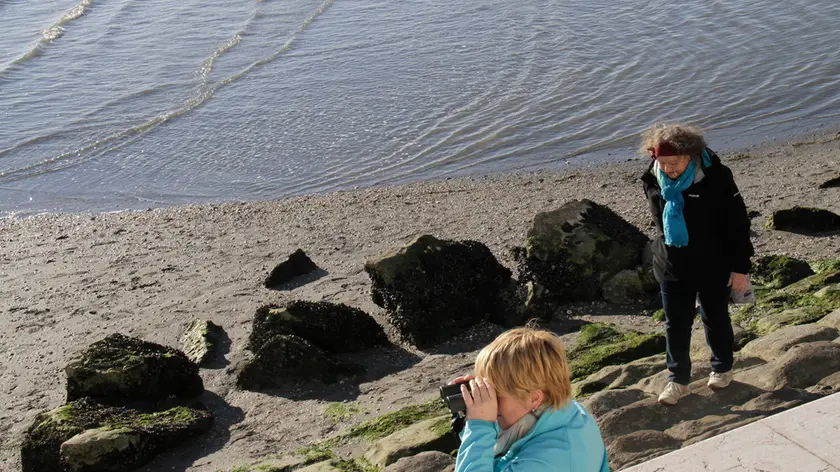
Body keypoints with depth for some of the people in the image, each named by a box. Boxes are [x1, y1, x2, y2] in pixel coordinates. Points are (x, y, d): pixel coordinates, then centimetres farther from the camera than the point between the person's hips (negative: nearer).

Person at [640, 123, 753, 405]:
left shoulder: (715, 177, -22)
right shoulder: (654, 179, -8)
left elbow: (738, 223, -15)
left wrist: (740, 267, -12)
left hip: (713, 267, -3)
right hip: (671, 268, 3)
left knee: (715, 319, 15)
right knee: (675, 324, 9)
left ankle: (722, 369, 38)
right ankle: (678, 380, 23)